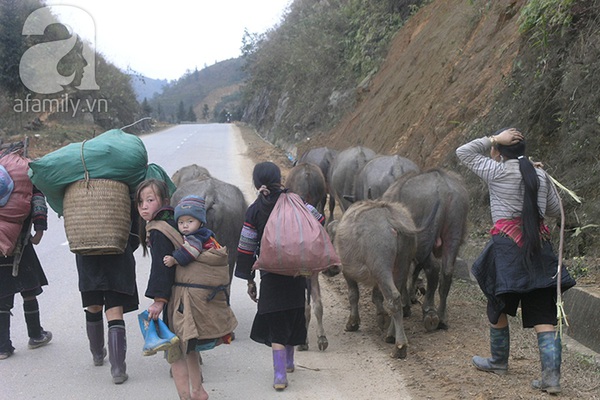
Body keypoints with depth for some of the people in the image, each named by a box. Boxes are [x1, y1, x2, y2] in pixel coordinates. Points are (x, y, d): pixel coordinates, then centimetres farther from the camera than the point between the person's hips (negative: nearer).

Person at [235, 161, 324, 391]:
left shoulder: (254, 210, -4)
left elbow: (247, 247, -4)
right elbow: (318, 222, -3)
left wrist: (249, 280, 4)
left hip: (271, 274, -2)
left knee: (275, 322, 1)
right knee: (293, 316, 19)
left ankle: (280, 375, -6)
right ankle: (288, 361, 36)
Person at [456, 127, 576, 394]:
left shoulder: (497, 172, -4)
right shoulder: (540, 176, 9)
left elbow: (463, 152, 6)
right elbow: (555, 210, 20)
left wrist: (493, 139, 3)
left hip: (507, 245, -4)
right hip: (539, 248, 4)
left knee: (498, 307, 16)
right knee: (544, 316, 2)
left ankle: (499, 362, 31)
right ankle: (552, 377, -5)